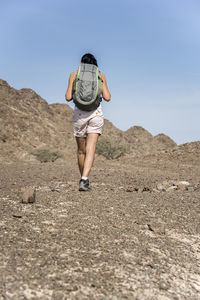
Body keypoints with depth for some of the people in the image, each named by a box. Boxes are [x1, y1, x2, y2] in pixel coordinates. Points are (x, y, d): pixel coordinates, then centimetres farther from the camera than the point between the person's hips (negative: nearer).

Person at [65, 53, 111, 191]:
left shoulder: (74, 75, 7)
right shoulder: (100, 75, 7)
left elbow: (68, 97, -1)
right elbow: (107, 97, 0)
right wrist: (107, 91, 22)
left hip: (79, 114, 1)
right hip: (96, 114, -1)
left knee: (81, 150, 14)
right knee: (91, 150, -6)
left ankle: (84, 179, 25)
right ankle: (84, 180, -21)